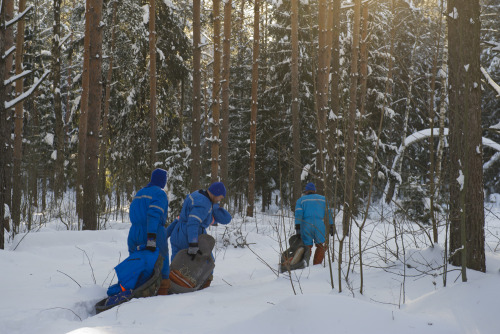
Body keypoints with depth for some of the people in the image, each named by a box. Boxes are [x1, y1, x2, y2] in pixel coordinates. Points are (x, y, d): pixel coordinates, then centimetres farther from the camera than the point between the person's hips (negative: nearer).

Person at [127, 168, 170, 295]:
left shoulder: (139, 193, 19)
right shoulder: (160, 194, -6)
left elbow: (132, 215, 19)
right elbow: (154, 214, -19)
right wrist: (152, 238, -25)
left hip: (134, 235, 7)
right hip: (154, 234, -7)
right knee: (161, 268, 0)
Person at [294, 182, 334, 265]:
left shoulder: (301, 200, 14)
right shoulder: (323, 199, 19)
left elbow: (298, 214, 0)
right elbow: (328, 213, 10)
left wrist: (297, 228, -6)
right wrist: (331, 226, 8)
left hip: (306, 226, 0)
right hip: (320, 226, 0)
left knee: (307, 246, 6)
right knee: (321, 246, 8)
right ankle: (316, 265, -2)